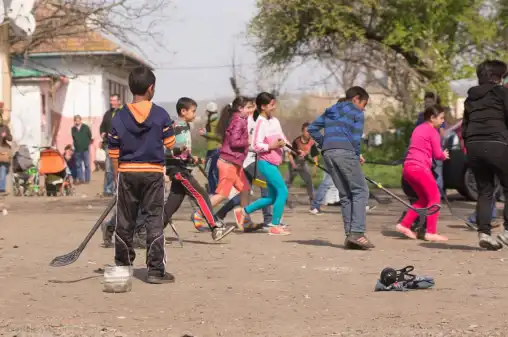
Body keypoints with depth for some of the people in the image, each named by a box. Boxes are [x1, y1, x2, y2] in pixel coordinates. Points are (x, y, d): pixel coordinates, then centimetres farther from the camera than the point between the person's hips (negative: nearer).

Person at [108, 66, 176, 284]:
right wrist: (170, 128, 21)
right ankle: (155, 271, -1)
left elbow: (113, 152, 1)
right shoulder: (161, 115, -6)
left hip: (127, 173, 2)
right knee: (154, 221, 1)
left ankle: (122, 267, 24)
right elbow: (170, 144, 0)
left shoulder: (119, 117, -2)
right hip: (153, 173, -2)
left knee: (124, 223, 12)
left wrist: (117, 178, 11)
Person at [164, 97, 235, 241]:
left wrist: (191, 158, 19)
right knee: (201, 195, -11)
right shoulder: (176, 128, -14)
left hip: (182, 168, 10)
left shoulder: (185, 127, 16)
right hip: (177, 169, -10)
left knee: (173, 203, 10)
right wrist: (178, 150, -33)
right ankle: (216, 228, -12)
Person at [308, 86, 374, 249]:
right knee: (360, 191, -1)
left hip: (328, 153, 7)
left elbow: (312, 129, 22)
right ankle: (357, 233, -14)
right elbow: (356, 136, -4)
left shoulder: (330, 111, 26)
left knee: (345, 194, 12)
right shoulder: (356, 112, 6)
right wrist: (358, 154, 11)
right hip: (345, 152, -7)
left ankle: (349, 235, 7)